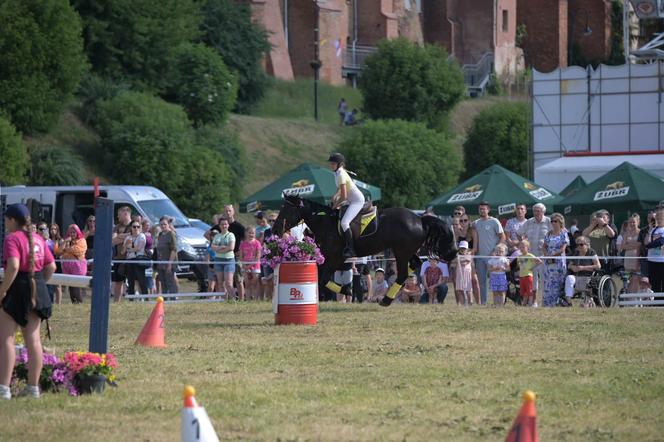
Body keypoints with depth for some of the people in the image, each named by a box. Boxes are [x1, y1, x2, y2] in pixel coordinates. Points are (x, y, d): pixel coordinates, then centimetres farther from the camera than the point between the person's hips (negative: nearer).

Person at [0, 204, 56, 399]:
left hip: (17, 288, -8)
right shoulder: (38, 239, 13)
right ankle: (33, 387, 11)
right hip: (38, 292, 8)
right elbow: (51, 266, 12)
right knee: (33, 339, 10)